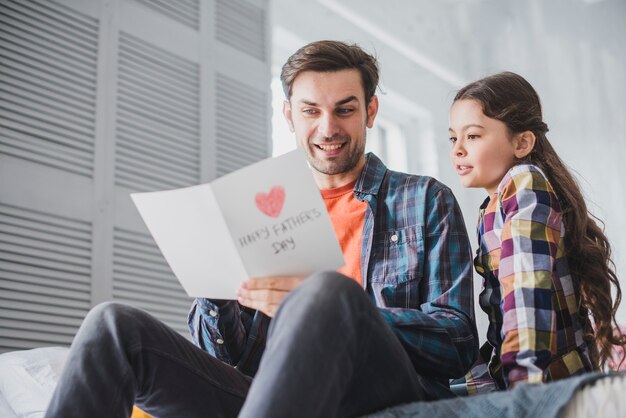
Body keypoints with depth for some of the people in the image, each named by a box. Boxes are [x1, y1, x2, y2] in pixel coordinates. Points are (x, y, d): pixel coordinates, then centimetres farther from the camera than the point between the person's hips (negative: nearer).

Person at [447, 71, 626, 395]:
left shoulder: (525, 183, -10)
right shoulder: (492, 208, 15)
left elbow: (528, 295, -20)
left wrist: (523, 385, -25)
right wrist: (477, 382, 11)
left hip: (554, 384, -8)